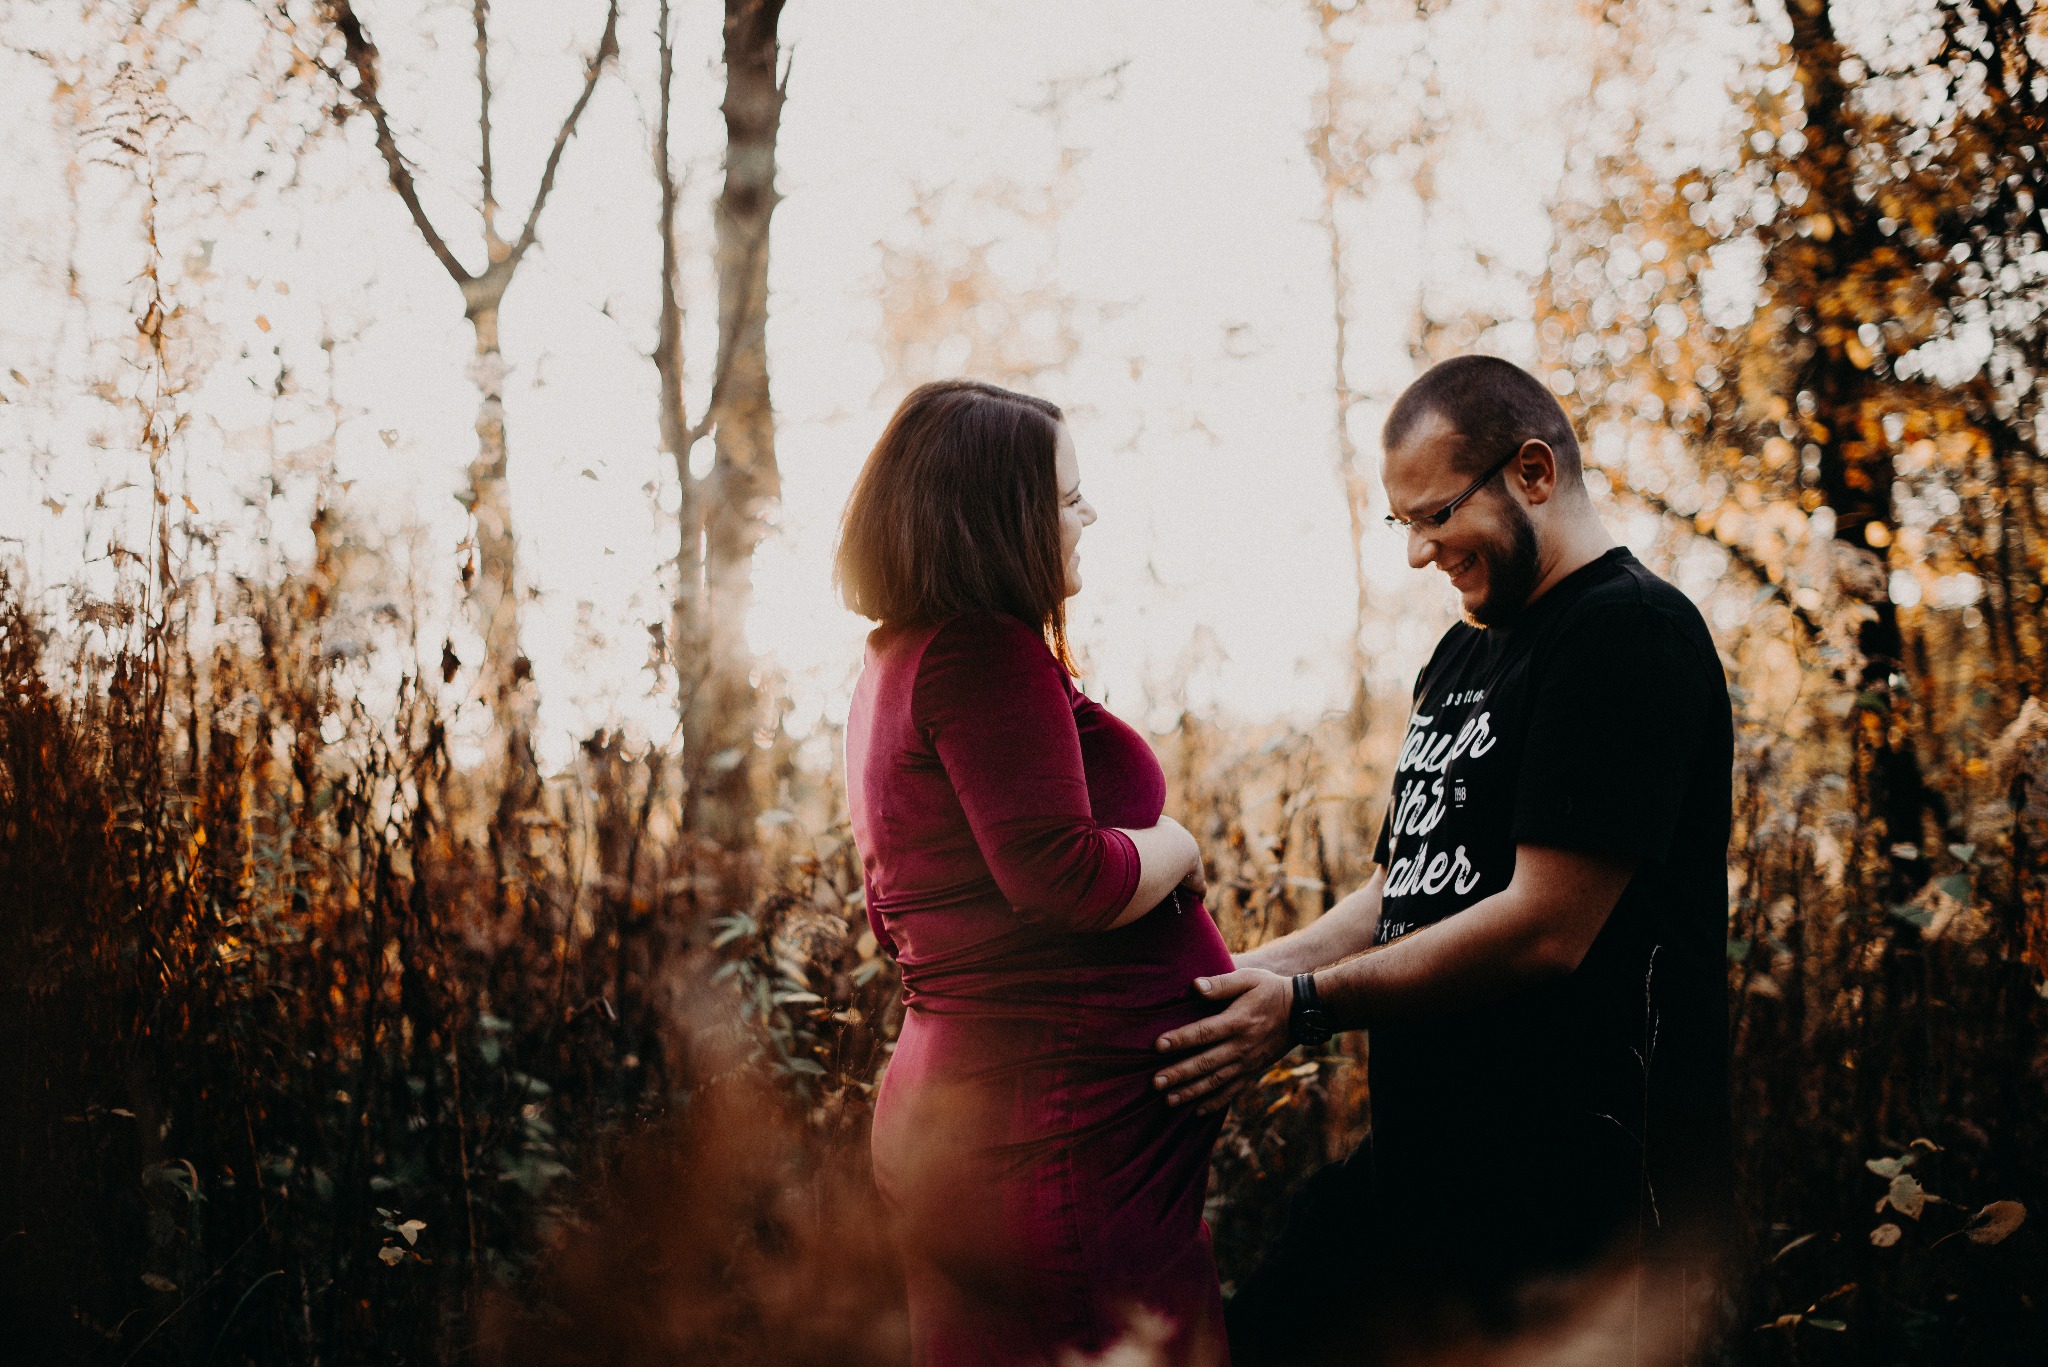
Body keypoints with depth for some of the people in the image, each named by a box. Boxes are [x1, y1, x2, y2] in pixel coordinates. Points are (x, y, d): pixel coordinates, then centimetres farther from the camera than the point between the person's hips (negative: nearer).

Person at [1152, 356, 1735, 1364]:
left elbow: (1544, 928, -21)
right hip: (1418, 1166, 9)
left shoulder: (1630, 630, -14)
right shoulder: (1462, 654, 17)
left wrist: (1304, 1006, -16)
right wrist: (1239, 979, 4)